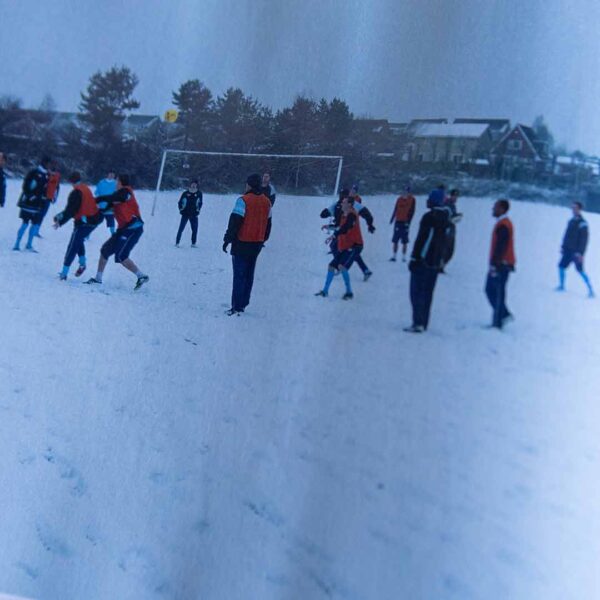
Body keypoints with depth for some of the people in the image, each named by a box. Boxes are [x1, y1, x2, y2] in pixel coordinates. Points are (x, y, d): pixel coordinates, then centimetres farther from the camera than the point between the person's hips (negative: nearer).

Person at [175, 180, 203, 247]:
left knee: (195, 229, -3)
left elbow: (200, 203, 16)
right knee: (181, 228, -5)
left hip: (194, 214, 2)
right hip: (185, 214, -1)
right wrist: (181, 209, 1)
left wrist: (198, 210, 8)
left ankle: (193, 244, 7)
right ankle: (177, 243, 2)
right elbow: (180, 202, 9)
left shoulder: (199, 194, 3)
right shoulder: (185, 193, -1)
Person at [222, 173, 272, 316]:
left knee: (239, 275, -3)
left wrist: (227, 239, -9)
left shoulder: (244, 200, -14)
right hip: (257, 244, 6)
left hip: (242, 244, -6)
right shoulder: (267, 202, 8)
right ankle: (243, 304, 19)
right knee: (249, 275, 14)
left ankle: (237, 307, -4)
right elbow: (268, 223, 16)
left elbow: (235, 222, -16)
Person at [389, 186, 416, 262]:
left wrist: (408, 221, -14)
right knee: (395, 240, 3)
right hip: (398, 221, 3)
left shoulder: (412, 199, 1)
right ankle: (394, 256, 10)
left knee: (404, 241, -1)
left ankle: (404, 256, 6)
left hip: (405, 222, -3)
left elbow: (412, 211, -5)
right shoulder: (400, 199, 11)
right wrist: (392, 219, 12)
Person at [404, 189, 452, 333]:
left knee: (417, 292, -4)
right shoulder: (446, 219, 10)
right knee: (427, 293, 12)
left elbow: (421, 239, -17)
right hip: (435, 263, 8)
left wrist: (414, 258, -14)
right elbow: (445, 242, 14)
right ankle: (424, 323, 15)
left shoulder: (429, 217, -14)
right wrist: (441, 260, 19)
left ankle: (418, 323, -9)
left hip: (422, 261, -8)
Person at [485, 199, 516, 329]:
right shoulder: (504, 223, 17)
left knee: (498, 293, -6)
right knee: (490, 289, 14)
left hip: (501, 265, -10)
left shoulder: (503, 225, -16)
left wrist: (494, 264, -23)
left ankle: (497, 323, -2)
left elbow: (500, 247, -22)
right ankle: (504, 314, 17)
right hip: (501, 264, 10)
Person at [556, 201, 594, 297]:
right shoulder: (571, 221, 13)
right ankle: (561, 286, 22)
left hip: (576, 251, -8)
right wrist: (563, 246, 19)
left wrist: (580, 252, -22)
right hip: (568, 250, 8)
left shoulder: (582, 223, -13)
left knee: (580, 270, -9)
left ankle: (591, 290, -3)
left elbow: (584, 239, -17)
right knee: (561, 266, 8)